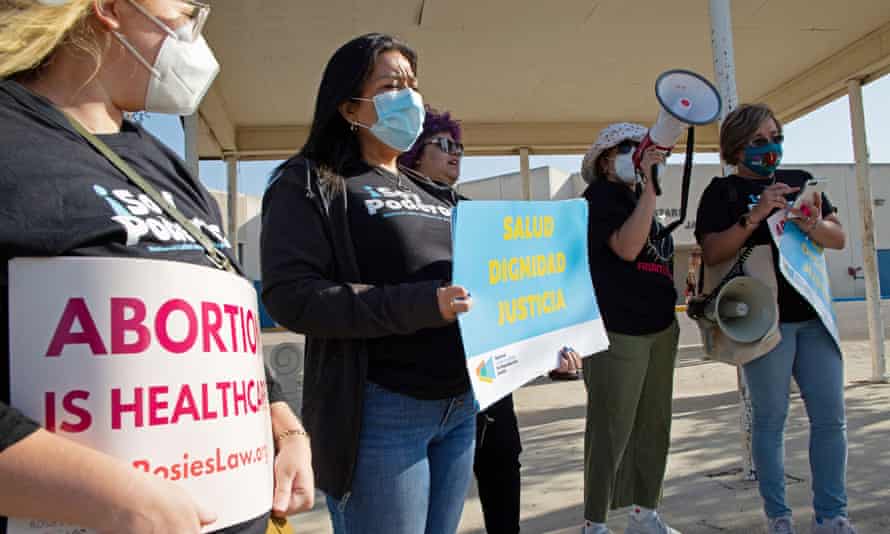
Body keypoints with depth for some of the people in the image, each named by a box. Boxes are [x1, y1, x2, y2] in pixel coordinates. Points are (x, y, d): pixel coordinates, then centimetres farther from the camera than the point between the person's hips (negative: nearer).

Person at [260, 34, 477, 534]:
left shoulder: (432, 193, 18)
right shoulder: (310, 184, -3)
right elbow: (291, 297, -15)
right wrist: (420, 305, -22)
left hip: (459, 407, 7)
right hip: (380, 411, -7)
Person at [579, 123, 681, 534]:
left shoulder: (638, 199, 18)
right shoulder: (600, 197, -6)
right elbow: (627, 247, -23)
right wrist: (650, 184, -20)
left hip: (660, 326, 9)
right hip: (617, 330, -8)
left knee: (653, 426, 14)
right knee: (611, 431, -4)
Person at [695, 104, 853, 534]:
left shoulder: (800, 181, 14)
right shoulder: (722, 191, 0)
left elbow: (839, 238, 10)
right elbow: (711, 253, -11)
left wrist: (813, 225, -12)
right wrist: (754, 216, -21)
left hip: (813, 313, 5)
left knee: (831, 418, 5)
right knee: (770, 419, 2)